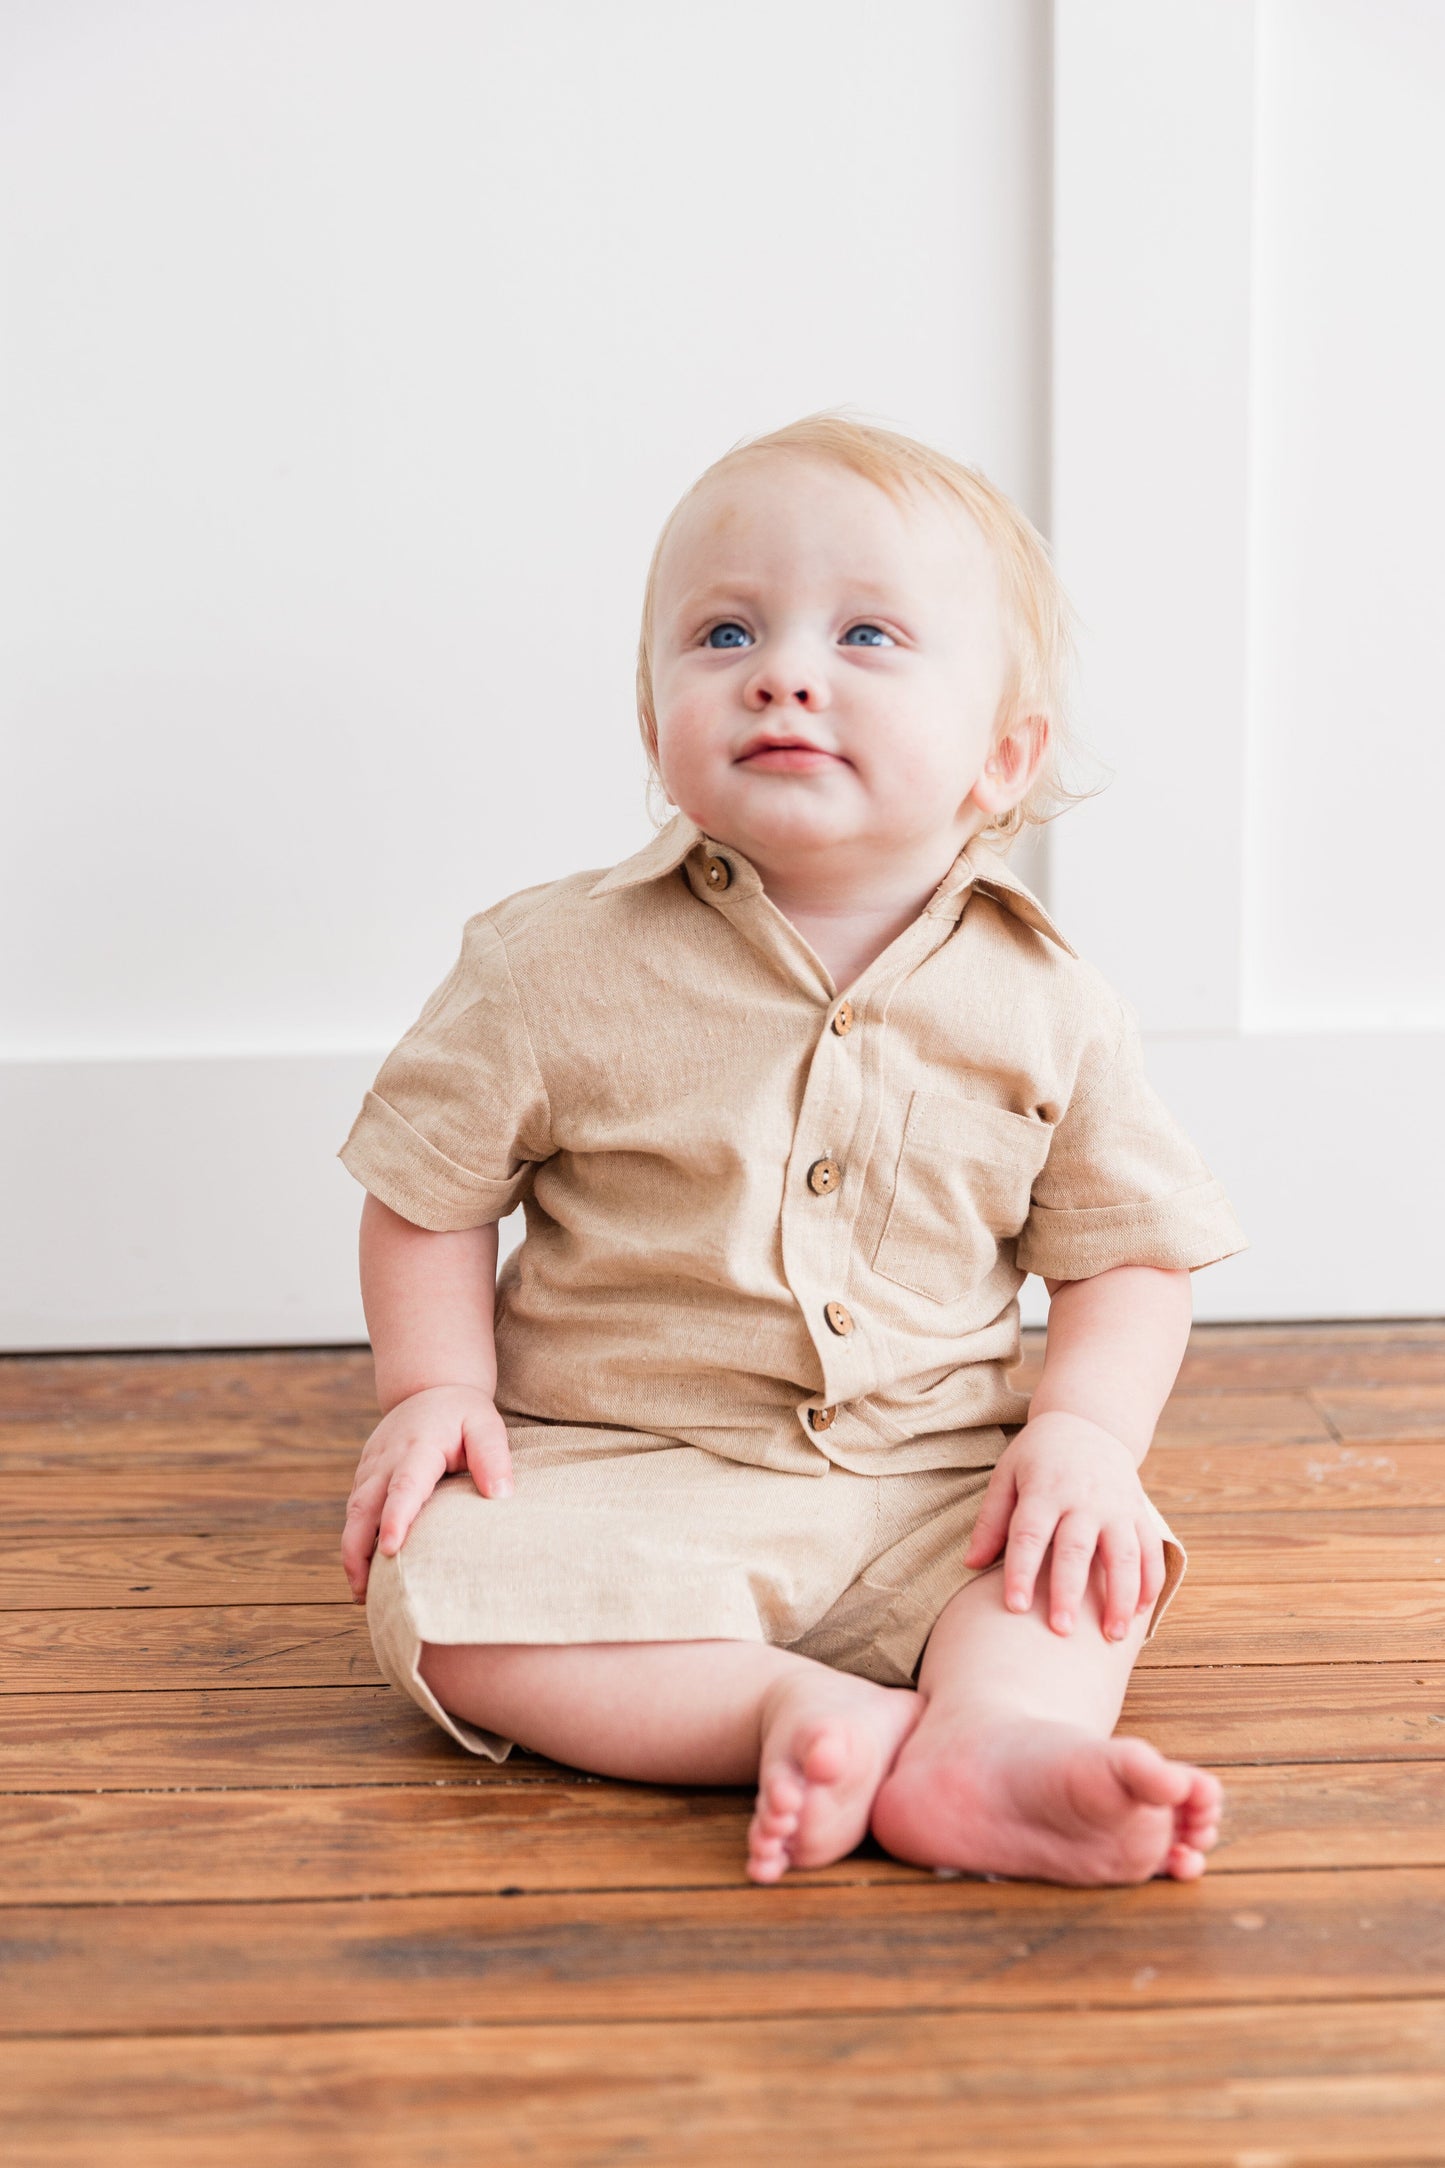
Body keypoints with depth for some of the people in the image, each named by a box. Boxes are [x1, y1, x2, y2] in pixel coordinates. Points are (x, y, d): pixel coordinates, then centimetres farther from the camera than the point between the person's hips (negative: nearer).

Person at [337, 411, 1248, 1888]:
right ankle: (821, 1715, -29)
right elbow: (429, 1189, 3)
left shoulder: (1045, 1007, -3)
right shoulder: (557, 966, -6)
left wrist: (1083, 1429, -14)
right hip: (618, 1477, -1)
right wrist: (437, 1393, -9)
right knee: (432, 1585, -26)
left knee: (1103, 1552, -21)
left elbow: (1128, 1250, 3)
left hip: (931, 1485, 2)